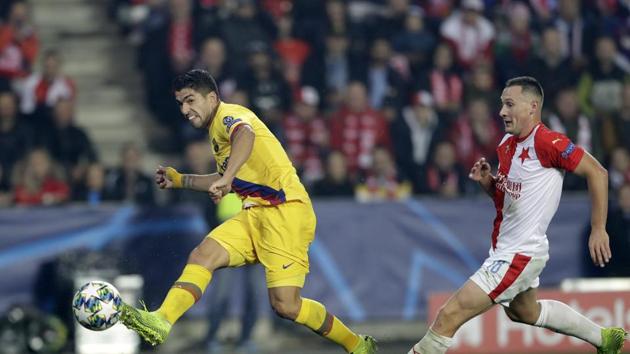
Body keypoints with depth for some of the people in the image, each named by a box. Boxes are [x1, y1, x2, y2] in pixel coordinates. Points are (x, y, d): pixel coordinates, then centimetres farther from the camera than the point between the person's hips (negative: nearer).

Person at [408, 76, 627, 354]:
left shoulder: (546, 142, -20)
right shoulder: (507, 144, 6)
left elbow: (597, 172, -16)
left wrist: (598, 230, -16)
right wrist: (486, 181, -5)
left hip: (519, 255, -10)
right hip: (502, 248, 10)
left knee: (449, 316, -16)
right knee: (526, 312, 34)